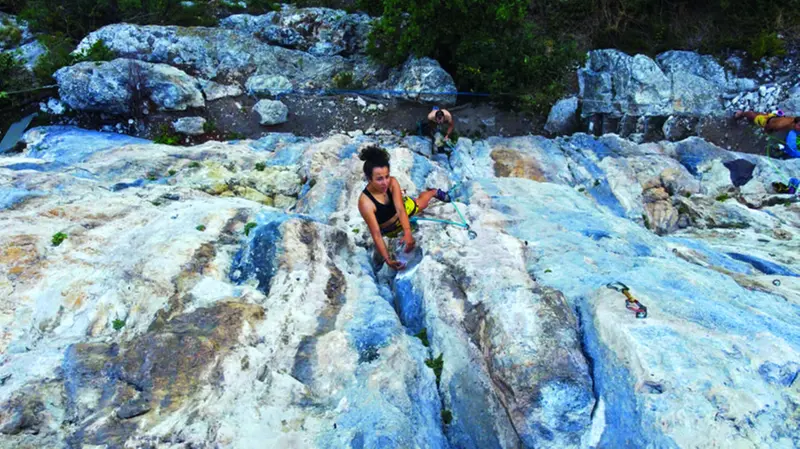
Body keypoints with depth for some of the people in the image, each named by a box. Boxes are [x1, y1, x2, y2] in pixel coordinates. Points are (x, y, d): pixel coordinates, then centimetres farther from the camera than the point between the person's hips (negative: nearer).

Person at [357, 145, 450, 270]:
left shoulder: (392, 182, -36)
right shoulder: (365, 203, -45)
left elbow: (400, 210, -39)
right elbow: (376, 234, -44)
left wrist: (408, 233, -55)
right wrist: (387, 259, -49)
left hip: (404, 208, 2)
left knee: (422, 203, 26)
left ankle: (435, 192, 61)